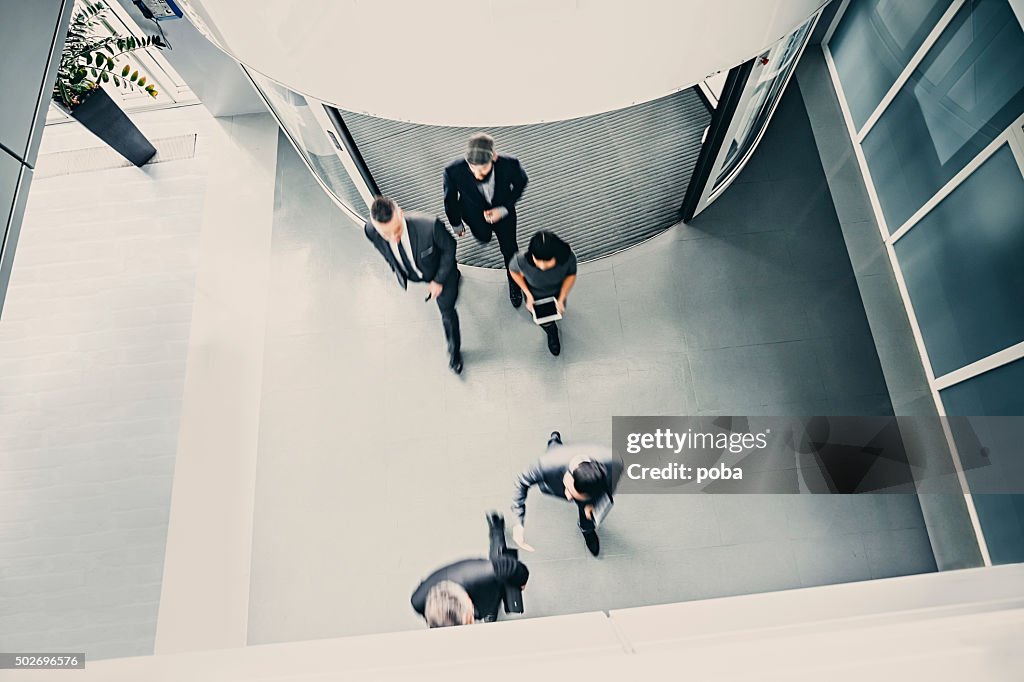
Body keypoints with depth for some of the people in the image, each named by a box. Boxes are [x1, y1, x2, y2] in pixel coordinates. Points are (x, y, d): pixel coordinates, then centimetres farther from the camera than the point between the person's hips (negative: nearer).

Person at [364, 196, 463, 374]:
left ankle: (454, 350, 38)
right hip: (412, 274, 3)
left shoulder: (430, 225, -46)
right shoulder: (370, 231, -35)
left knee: (447, 311, 10)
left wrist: (439, 280, -18)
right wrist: (397, 270, 7)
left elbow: (450, 247, -24)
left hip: (440, 270, -3)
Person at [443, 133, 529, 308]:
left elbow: (521, 182, -13)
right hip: (476, 216, 1)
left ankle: (514, 283, 47)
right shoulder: (453, 171, -39)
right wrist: (456, 223, 0)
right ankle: (485, 233, 71)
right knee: (484, 238, 31)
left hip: (503, 213, 0)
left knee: (509, 249, 16)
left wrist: (503, 209, -24)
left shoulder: (510, 164, -39)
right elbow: (450, 198, -17)